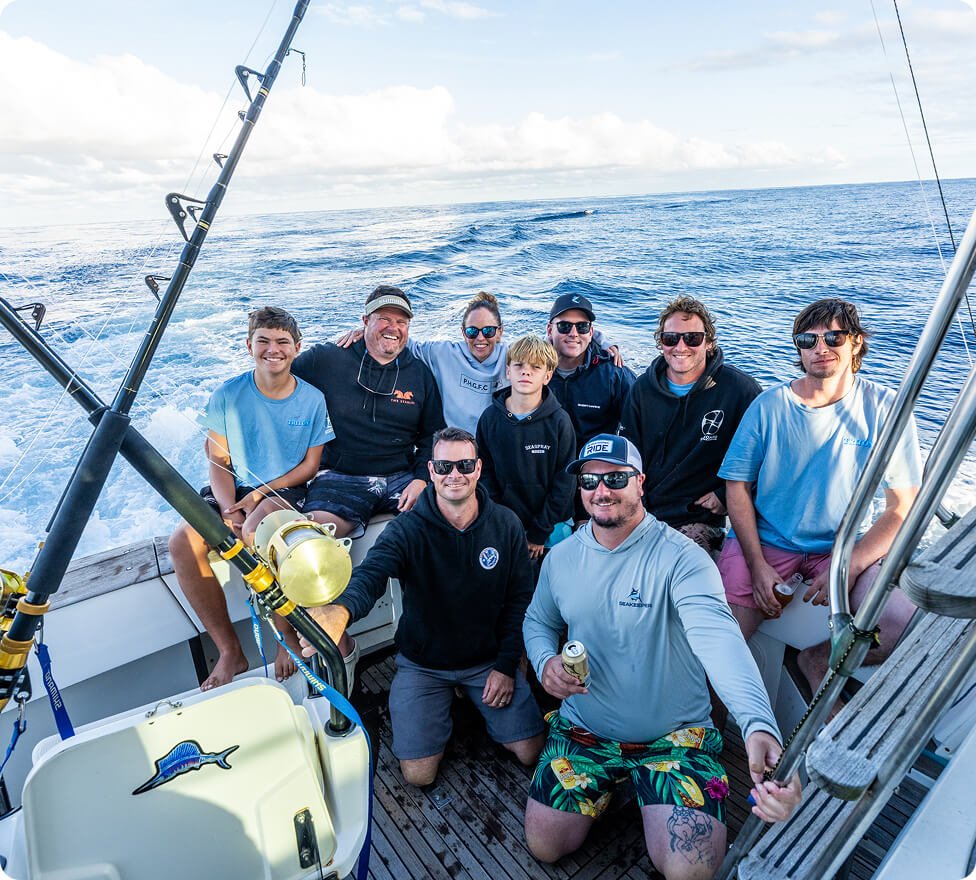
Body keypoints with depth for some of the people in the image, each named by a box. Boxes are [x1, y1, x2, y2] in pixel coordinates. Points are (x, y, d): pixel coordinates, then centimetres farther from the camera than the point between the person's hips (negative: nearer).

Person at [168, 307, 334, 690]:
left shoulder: (312, 400, -4)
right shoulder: (227, 396, -1)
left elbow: (310, 465, -1)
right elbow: (218, 461, 1)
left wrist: (259, 494, -12)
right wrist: (228, 510, -16)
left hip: (285, 490, -3)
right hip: (234, 490, 3)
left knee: (255, 534, -36)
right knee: (182, 543, -24)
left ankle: (288, 638, -12)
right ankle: (229, 650, -9)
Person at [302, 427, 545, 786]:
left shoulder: (506, 525, -10)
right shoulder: (407, 529, -18)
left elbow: (519, 598, -4)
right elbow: (369, 575, -37)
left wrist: (506, 665, -9)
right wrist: (340, 610, -60)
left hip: (489, 658, 2)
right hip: (423, 664, -1)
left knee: (531, 752, -3)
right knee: (418, 774, -7)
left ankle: (472, 701, 24)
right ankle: (445, 705, 23)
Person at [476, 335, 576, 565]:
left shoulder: (559, 421, -9)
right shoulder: (490, 418, -4)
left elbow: (564, 482, -8)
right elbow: (485, 476, 0)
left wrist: (539, 533, -9)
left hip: (552, 529, -1)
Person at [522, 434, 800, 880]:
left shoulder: (681, 557, -22)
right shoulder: (560, 557, -4)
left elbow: (718, 637, -38)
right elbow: (538, 621, 11)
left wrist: (760, 727, -55)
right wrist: (545, 662, -13)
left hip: (675, 734, -3)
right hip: (583, 727, 4)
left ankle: (644, 787, 14)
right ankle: (607, 784, 27)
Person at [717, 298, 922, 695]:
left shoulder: (884, 409, -3)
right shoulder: (768, 406, -4)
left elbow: (903, 506, -3)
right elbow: (738, 489, -2)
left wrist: (849, 564, -17)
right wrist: (758, 565, -13)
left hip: (843, 547, 2)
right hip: (764, 542, -1)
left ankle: (818, 661, 7)